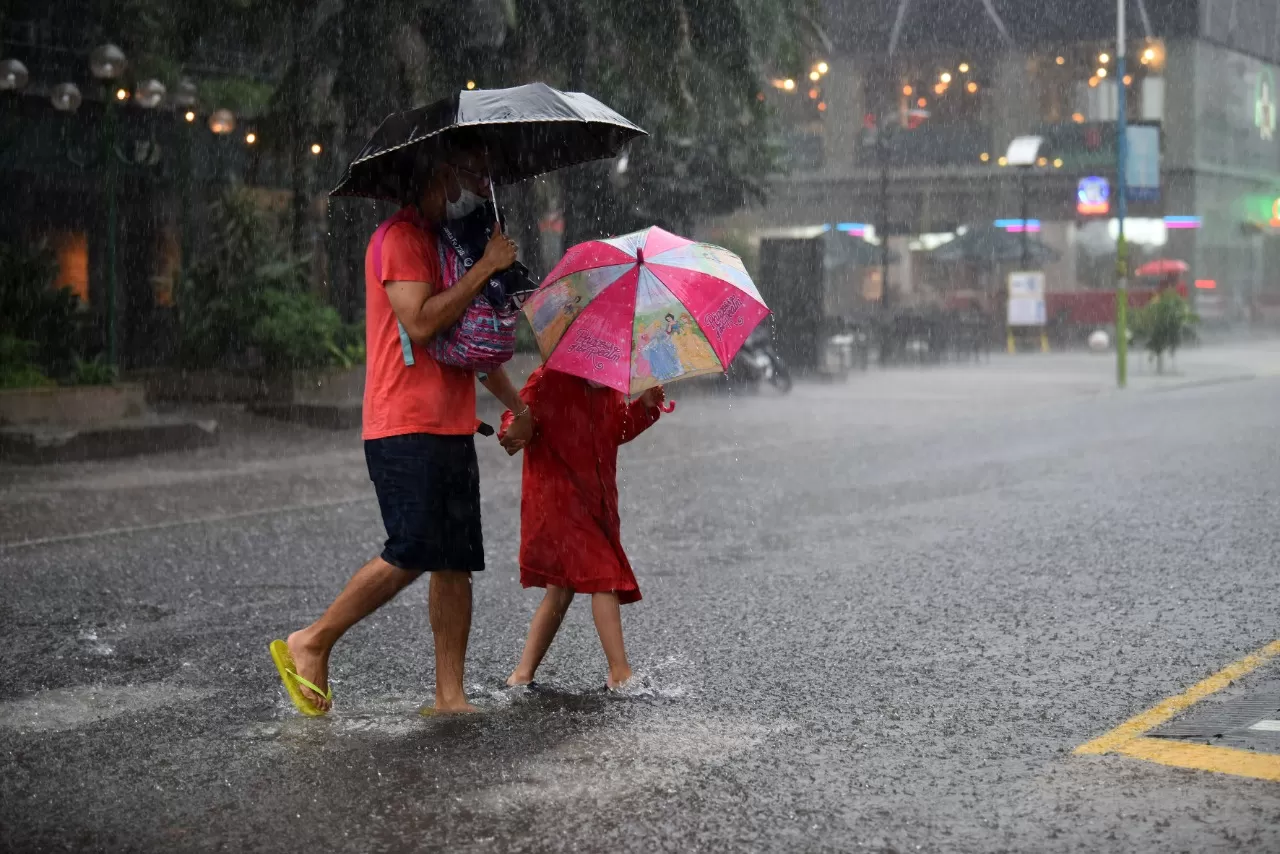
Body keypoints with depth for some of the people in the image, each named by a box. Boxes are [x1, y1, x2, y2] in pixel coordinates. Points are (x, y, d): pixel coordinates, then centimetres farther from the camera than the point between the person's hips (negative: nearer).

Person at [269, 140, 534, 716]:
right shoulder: (400, 239, -7)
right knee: (412, 554, -16)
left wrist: (515, 405, 25)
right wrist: (485, 267, -15)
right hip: (404, 430, -9)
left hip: (451, 429, 9)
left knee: (458, 562, 3)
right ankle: (311, 644, 0)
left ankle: (449, 695, 4)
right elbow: (420, 323, -20)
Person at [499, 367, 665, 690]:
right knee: (605, 578, -13)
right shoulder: (549, 380, -11)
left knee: (563, 587, 9)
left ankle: (523, 674, 17)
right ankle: (620, 673, -9)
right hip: (557, 500, -8)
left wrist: (645, 406, 1)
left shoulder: (610, 389, 9)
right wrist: (514, 433, -35)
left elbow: (619, 430, 17)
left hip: (595, 503, 8)